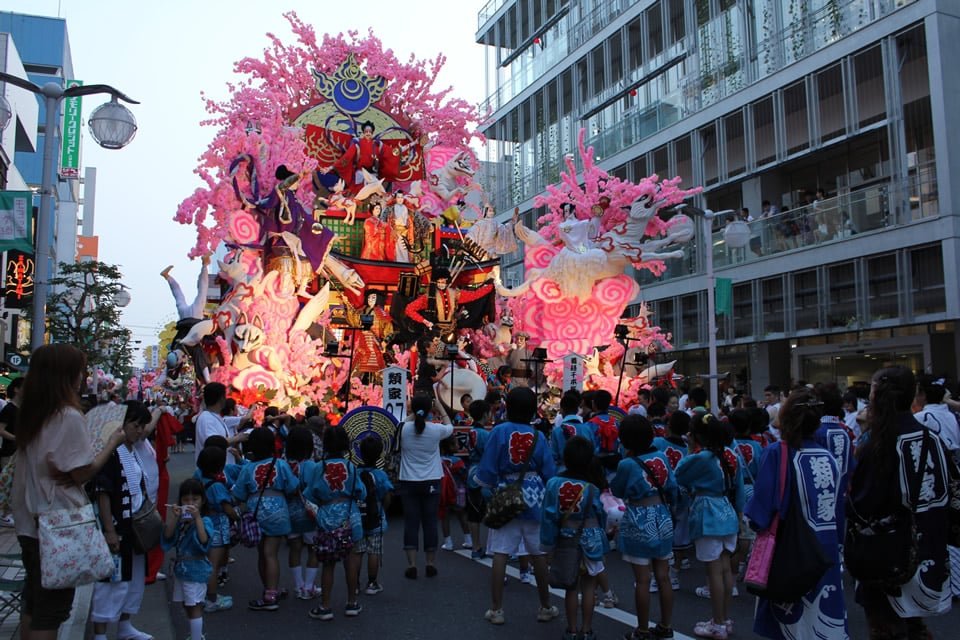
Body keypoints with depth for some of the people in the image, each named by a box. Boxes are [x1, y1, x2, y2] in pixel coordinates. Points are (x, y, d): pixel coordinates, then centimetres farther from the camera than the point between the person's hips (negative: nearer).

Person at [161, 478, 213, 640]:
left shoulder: (205, 520, -14)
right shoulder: (180, 519, 3)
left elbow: (203, 539, -29)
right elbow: (168, 536, -7)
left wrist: (197, 517, -34)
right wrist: (174, 517, -19)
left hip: (196, 571, -7)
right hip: (180, 569, 7)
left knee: (194, 607, -4)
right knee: (187, 607, 20)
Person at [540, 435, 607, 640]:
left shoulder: (553, 483, -12)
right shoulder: (592, 489, -14)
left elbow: (548, 517, -9)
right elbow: (600, 516, -3)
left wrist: (548, 543, 1)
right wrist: (601, 537, 15)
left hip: (566, 540, 2)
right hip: (589, 540, -2)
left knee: (571, 586, 15)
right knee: (588, 586, 11)